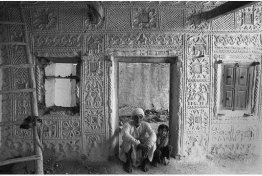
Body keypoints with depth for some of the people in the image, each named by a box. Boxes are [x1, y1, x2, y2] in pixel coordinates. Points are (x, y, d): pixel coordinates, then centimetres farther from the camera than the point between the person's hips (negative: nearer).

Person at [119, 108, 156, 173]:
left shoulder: (145, 125, -11)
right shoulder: (128, 124, -19)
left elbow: (153, 135, -29)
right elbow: (125, 135, -40)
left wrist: (147, 146, -48)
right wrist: (138, 144, -50)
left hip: (143, 151, 2)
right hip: (129, 150, -2)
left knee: (152, 142, -26)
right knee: (128, 141, -34)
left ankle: (146, 161, -5)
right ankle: (128, 162, -12)